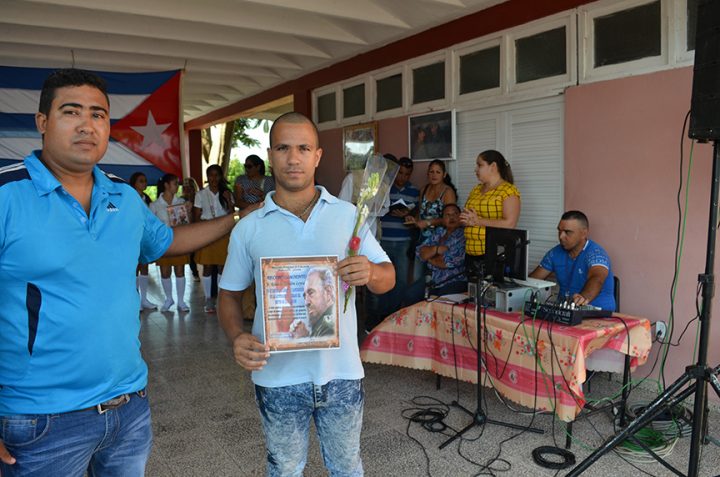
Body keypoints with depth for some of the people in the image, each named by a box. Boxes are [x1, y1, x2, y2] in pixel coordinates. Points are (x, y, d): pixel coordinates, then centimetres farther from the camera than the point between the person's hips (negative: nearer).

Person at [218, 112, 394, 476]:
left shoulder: (348, 215, -2)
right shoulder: (248, 228, -2)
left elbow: (387, 278, 0)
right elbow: (229, 295, 5)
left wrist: (370, 272, -23)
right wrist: (236, 338, -14)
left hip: (341, 371, 0)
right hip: (277, 376, 0)